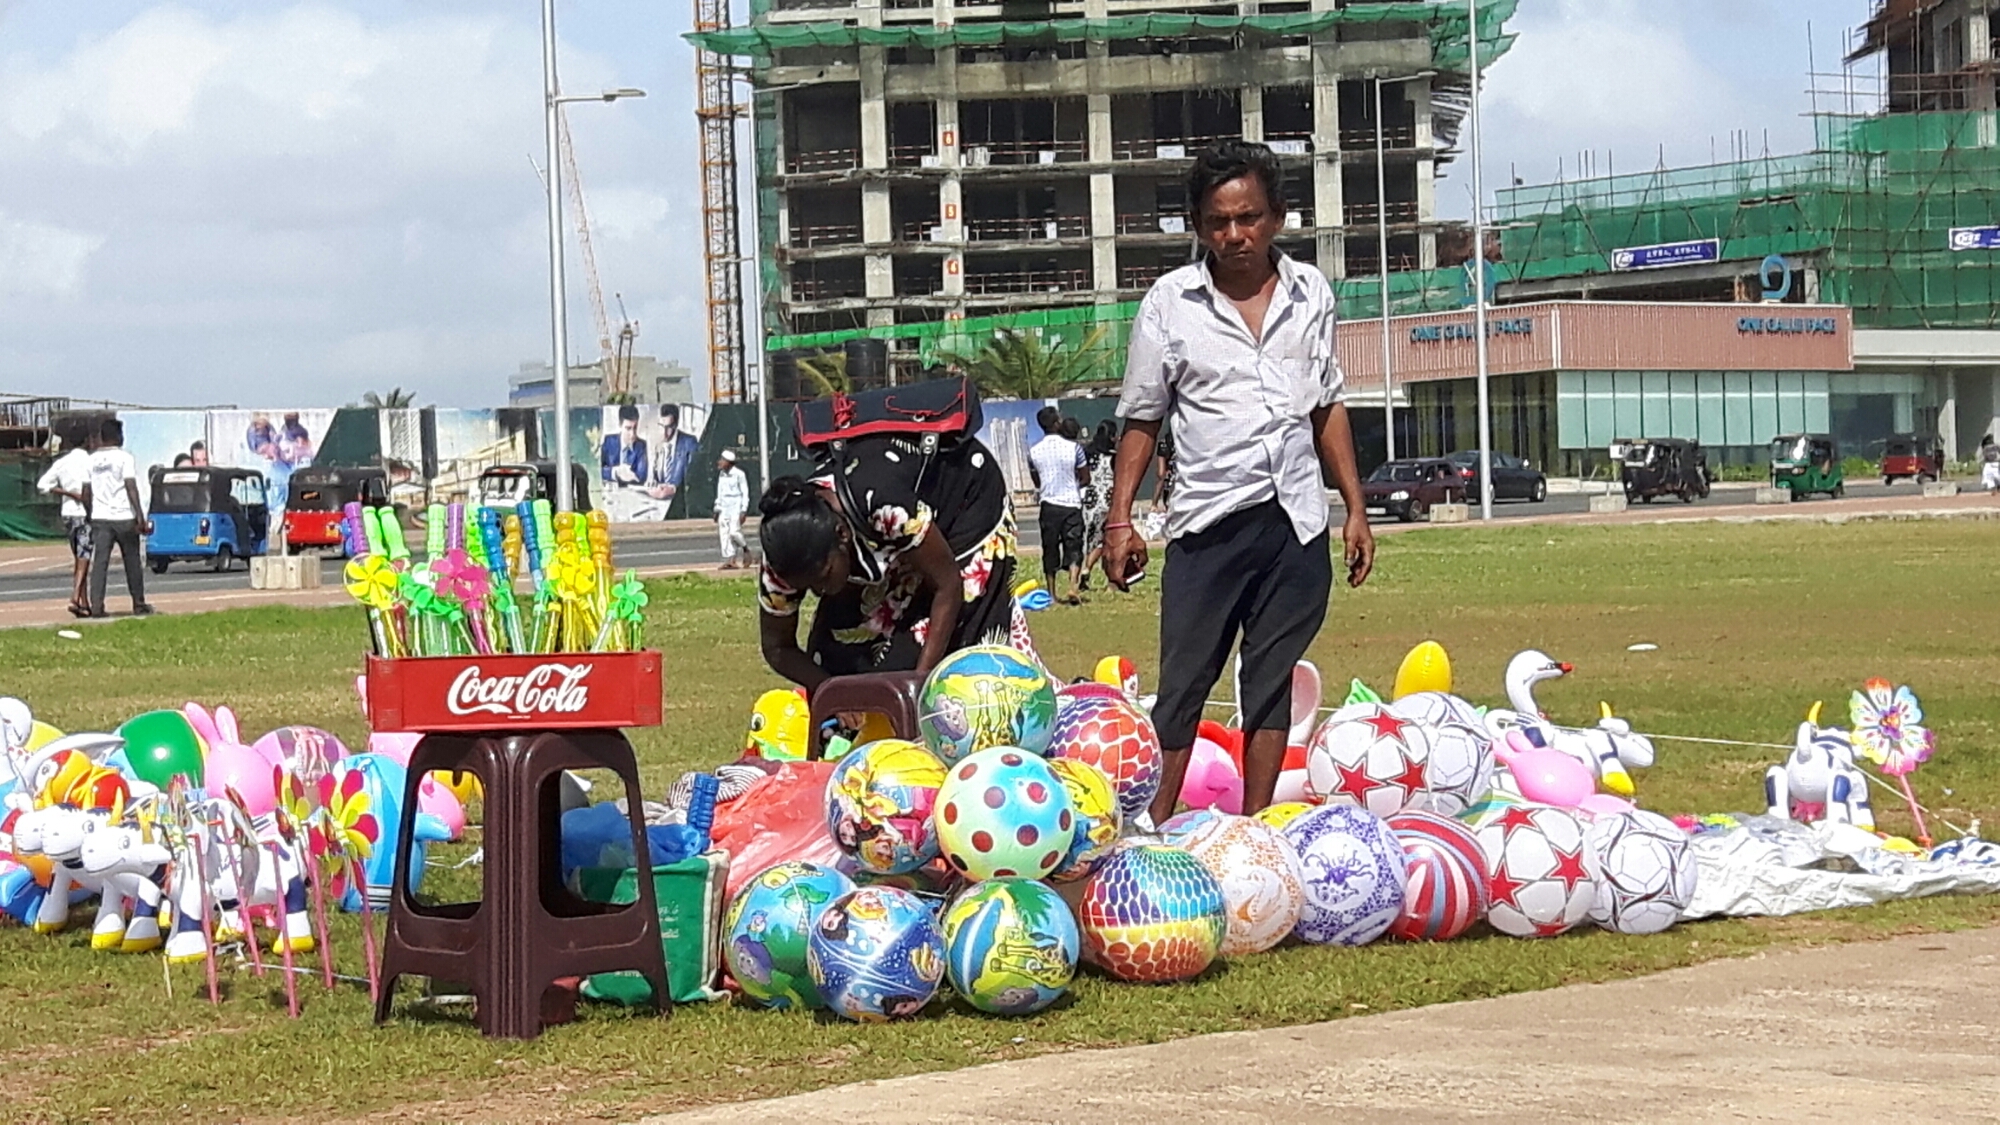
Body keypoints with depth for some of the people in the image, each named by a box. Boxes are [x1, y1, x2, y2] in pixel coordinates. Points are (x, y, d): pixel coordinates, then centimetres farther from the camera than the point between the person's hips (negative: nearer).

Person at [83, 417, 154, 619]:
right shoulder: (125, 458, -6)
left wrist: (91, 512, 21)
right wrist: (140, 516, -13)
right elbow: (131, 488, -13)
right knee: (132, 562, 9)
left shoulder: (92, 460, 8)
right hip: (124, 517, -3)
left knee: (99, 562, -1)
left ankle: (96, 606, -11)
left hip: (100, 518, 3)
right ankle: (138, 604, 16)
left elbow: (86, 492, 9)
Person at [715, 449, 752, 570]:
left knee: (734, 531, -17)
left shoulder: (739, 474, -9)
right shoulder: (721, 475, 11)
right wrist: (717, 509, 16)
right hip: (724, 508, 7)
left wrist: (743, 511, -13)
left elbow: (745, 493, -8)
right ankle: (729, 560, 0)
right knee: (723, 533, -1)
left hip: (736, 507, -7)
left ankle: (746, 549, 8)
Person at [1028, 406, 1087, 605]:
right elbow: (1085, 478, 3)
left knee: (1050, 550, 11)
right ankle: (1073, 587, -19)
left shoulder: (1034, 451, -3)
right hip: (1072, 504, -2)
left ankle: (1051, 594, 15)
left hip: (1049, 504, 2)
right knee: (1073, 548, 0)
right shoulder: (1073, 448, -9)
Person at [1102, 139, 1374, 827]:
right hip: (1209, 523, -3)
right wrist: (1120, 519, -2)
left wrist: (1356, 508, 12)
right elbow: (1142, 421, 5)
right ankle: (1155, 823, 3)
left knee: (1271, 683, 7)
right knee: (1183, 682, -3)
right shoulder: (1170, 304, 0)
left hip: (1297, 520, 3)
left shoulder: (1311, 294, 8)